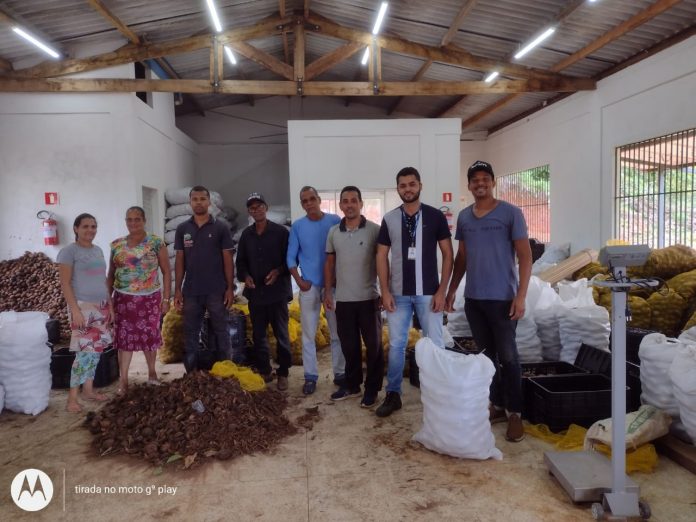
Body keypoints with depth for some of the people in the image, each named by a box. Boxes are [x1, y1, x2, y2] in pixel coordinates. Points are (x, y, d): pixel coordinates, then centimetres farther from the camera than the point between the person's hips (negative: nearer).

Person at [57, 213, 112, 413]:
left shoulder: (98, 250, 12)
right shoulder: (69, 251, -9)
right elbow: (65, 284, -12)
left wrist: (110, 305, 12)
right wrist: (75, 310, -18)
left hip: (101, 306, 7)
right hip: (83, 307, -7)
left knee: (97, 349, 9)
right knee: (85, 351, -10)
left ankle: (88, 389, 21)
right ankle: (72, 397, -1)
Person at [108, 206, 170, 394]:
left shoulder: (156, 242, -4)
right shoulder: (117, 245, 5)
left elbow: (166, 272, -3)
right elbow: (111, 275, 11)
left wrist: (166, 298, -6)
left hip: (149, 298, -2)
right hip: (123, 299, 2)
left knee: (149, 336, 7)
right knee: (124, 337, 1)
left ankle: (152, 372, 29)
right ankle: (123, 380, 10)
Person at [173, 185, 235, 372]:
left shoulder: (221, 228, -1)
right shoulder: (182, 229, 6)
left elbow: (228, 259, -1)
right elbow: (180, 261, 7)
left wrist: (230, 288, -6)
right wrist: (177, 290, 2)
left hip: (216, 291, -2)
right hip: (190, 291, 3)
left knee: (220, 332, 5)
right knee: (190, 334, 9)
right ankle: (191, 374, 20)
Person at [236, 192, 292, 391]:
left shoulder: (280, 231, -2)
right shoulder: (246, 235, 11)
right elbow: (240, 261, 15)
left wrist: (278, 271, -17)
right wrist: (245, 276, -4)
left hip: (277, 291, -4)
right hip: (255, 292, 4)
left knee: (281, 335, 2)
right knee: (258, 335, 11)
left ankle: (283, 373, 14)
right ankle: (263, 371, 25)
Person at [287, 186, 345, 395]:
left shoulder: (335, 221, -1)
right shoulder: (297, 226, 3)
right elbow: (291, 257, 5)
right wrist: (299, 281, -6)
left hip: (333, 284, -1)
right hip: (309, 286, 1)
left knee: (337, 332, 6)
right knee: (308, 334, 4)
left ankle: (340, 372, 18)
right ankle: (310, 376, 13)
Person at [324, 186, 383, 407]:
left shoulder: (374, 230, -6)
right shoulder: (333, 232, 6)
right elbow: (329, 263, 12)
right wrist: (327, 292, 8)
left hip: (369, 298, -3)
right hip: (343, 299, 3)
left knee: (373, 344, 6)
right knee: (349, 345, 14)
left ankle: (372, 388, 19)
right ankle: (352, 384, 28)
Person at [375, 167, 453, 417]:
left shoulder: (435, 216, -2)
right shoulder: (389, 219, 4)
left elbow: (448, 254, -1)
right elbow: (382, 256, 5)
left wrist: (442, 290, -7)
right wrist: (385, 291, -2)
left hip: (428, 292, -2)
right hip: (398, 293, 2)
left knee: (435, 345, 4)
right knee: (396, 345, 8)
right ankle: (393, 395, 20)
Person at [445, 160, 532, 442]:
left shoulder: (511, 213, -5)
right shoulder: (464, 217, 10)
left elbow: (525, 256, -7)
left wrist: (521, 295, -14)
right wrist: (451, 290, 12)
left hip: (502, 298, -5)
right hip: (473, 298, 5)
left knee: (507, 356, 0)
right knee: (487, 354, 12)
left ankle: (515, 413, 12)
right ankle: (497, 406, 24)